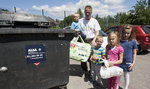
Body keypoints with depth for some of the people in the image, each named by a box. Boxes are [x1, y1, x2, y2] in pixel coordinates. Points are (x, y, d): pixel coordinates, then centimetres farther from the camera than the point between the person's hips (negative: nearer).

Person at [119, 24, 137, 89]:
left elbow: (134, 53, -1)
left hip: (128, 62, -1)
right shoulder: (119, 41, -6)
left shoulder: (133, 42, -6)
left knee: (126, 76, 16)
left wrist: (133, 63, -4)